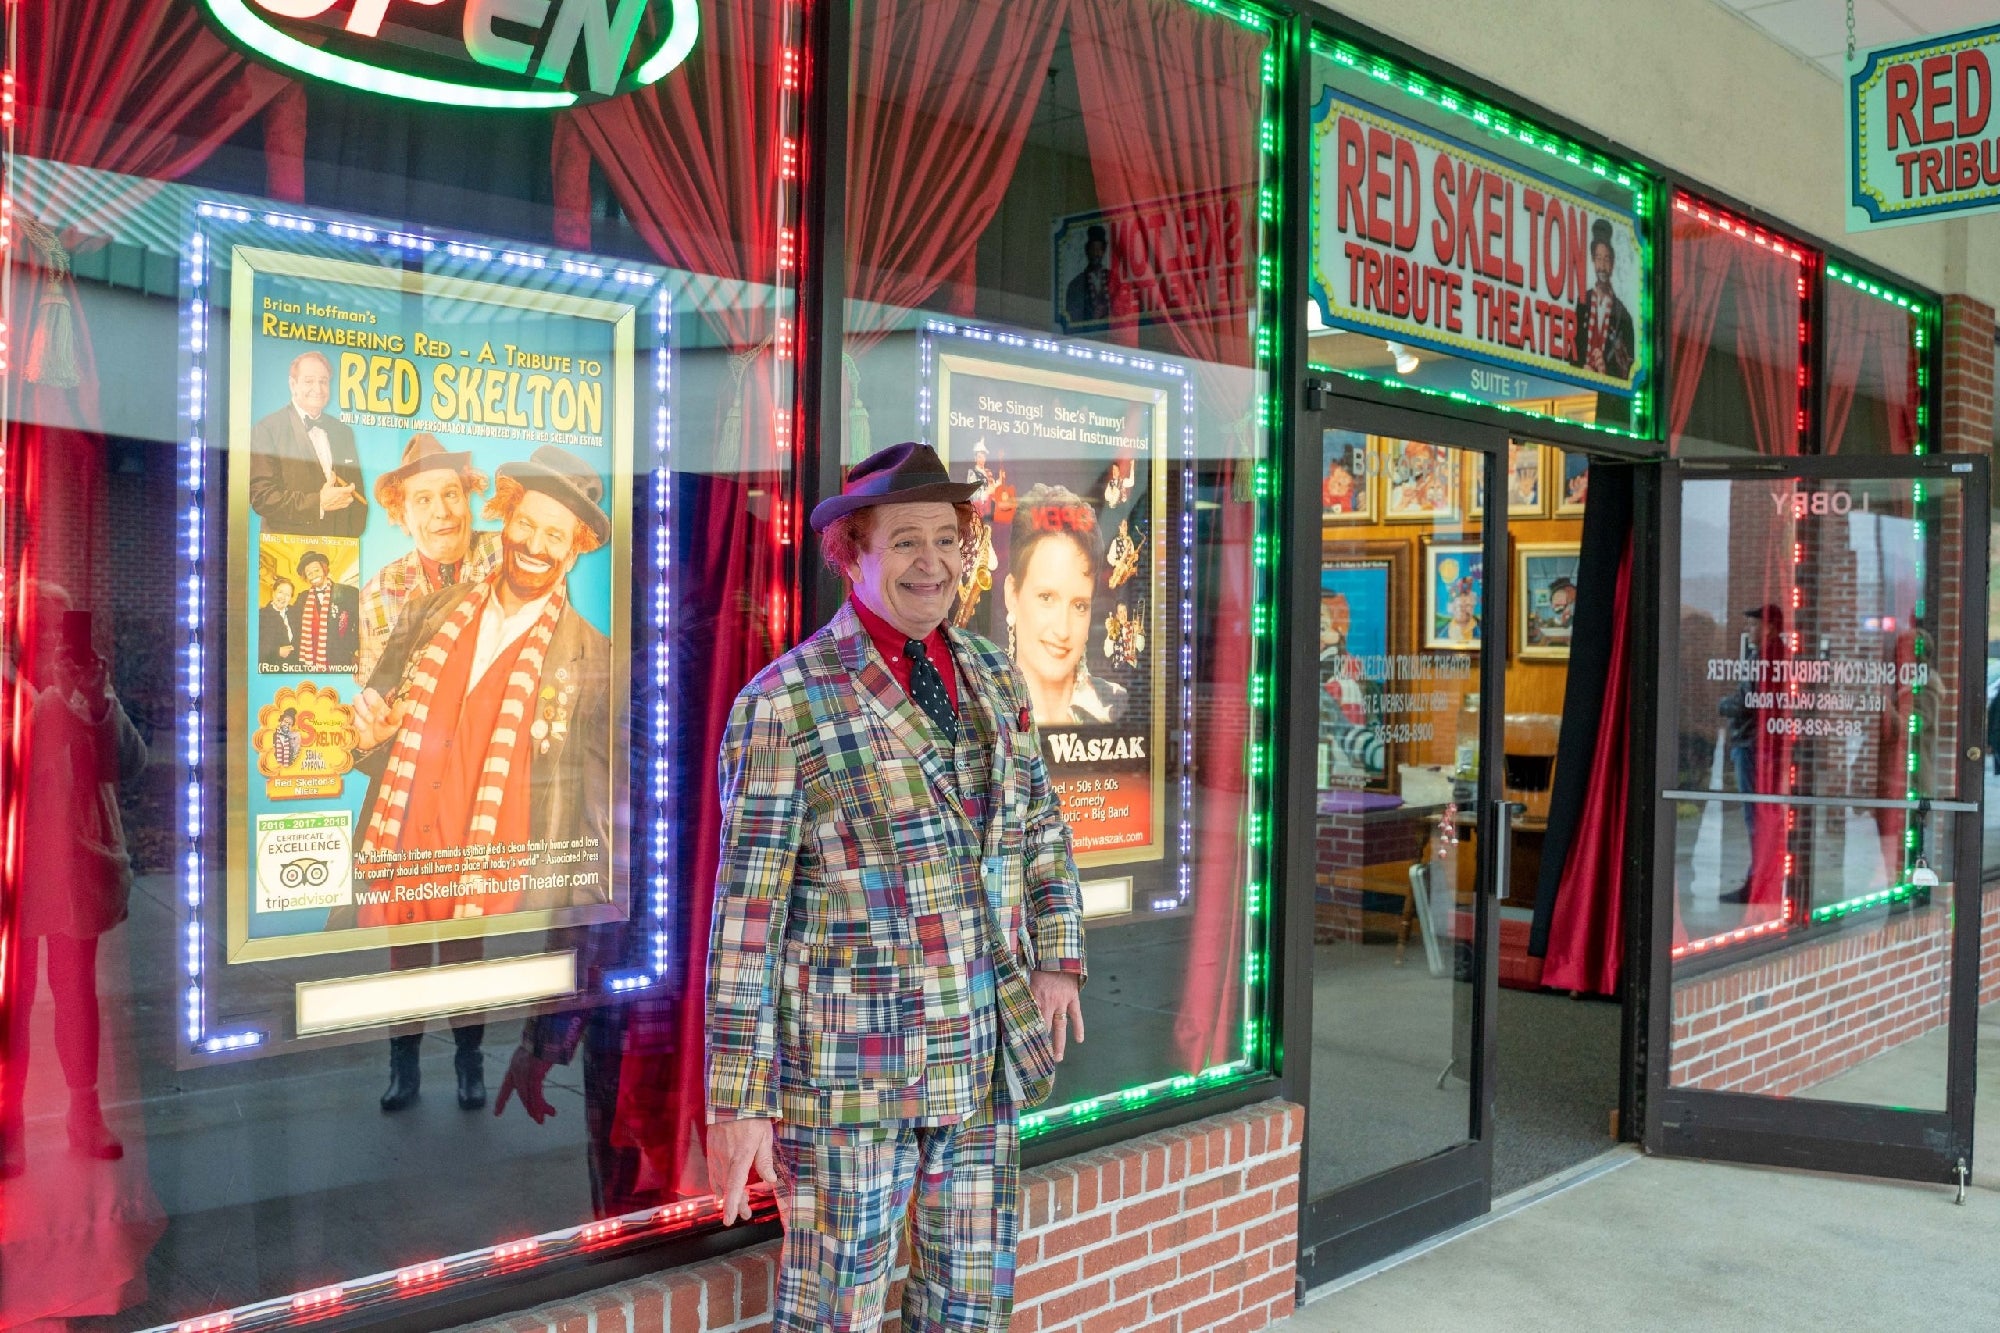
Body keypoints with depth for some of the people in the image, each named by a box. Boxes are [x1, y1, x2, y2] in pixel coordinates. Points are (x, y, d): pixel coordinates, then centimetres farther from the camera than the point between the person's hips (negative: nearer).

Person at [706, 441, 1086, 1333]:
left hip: (990, 1058, 6)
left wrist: (1057, 954, 4)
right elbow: (748, 909, -13)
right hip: (851, 1071, -5)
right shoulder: (784, 704, -12)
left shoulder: (995, 679, 7)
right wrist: (737, 1100, -13)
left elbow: (1042, 826, 18)